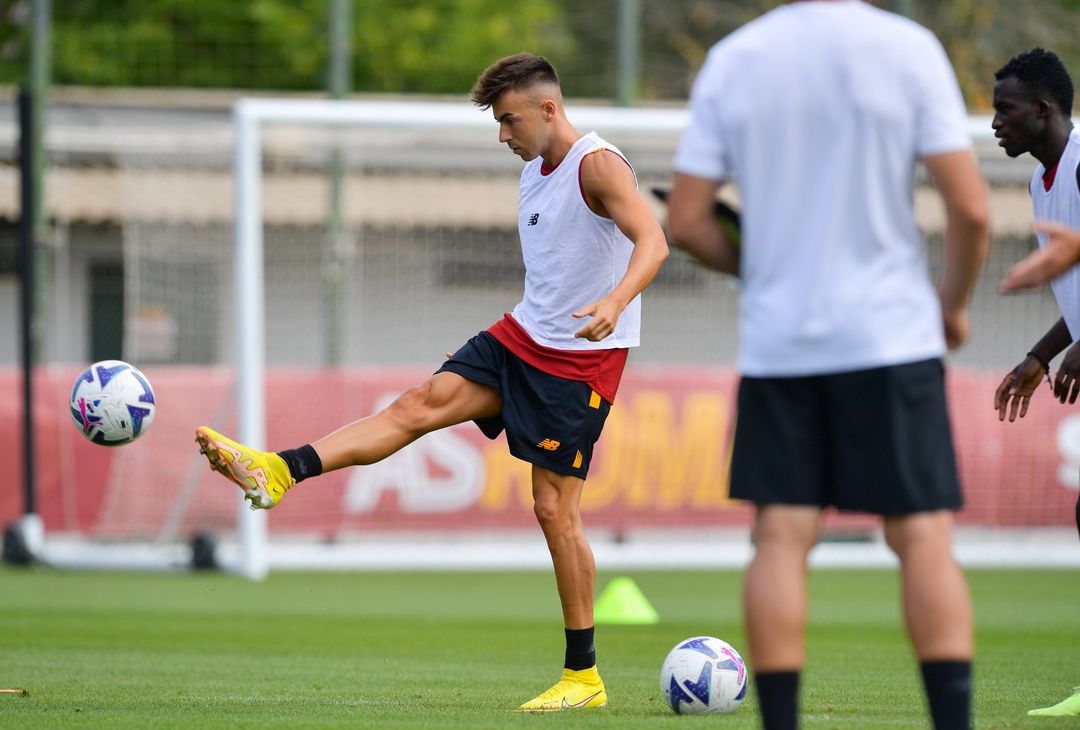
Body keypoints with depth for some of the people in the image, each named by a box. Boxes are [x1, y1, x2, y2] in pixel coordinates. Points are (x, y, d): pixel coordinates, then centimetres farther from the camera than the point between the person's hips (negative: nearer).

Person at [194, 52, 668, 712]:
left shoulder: (599, 165, -14)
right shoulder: (534, 171, 13)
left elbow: (652, 242, -29)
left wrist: (616, 302, -48)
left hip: (583, 358, -8)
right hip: (523, 336, 8)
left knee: (554, 508, -6)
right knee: (421, 403, -9)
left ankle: (584, 677, 1)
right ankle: (278, 472, -20)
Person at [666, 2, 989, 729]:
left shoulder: (730, 60, 3)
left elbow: (685, 220, 3)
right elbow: (971, 207, -8)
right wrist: (955, 301, 9)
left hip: (776, 341, 2)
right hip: (891, 335, -2)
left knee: (782, 538, 3)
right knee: (924, 537, -1)